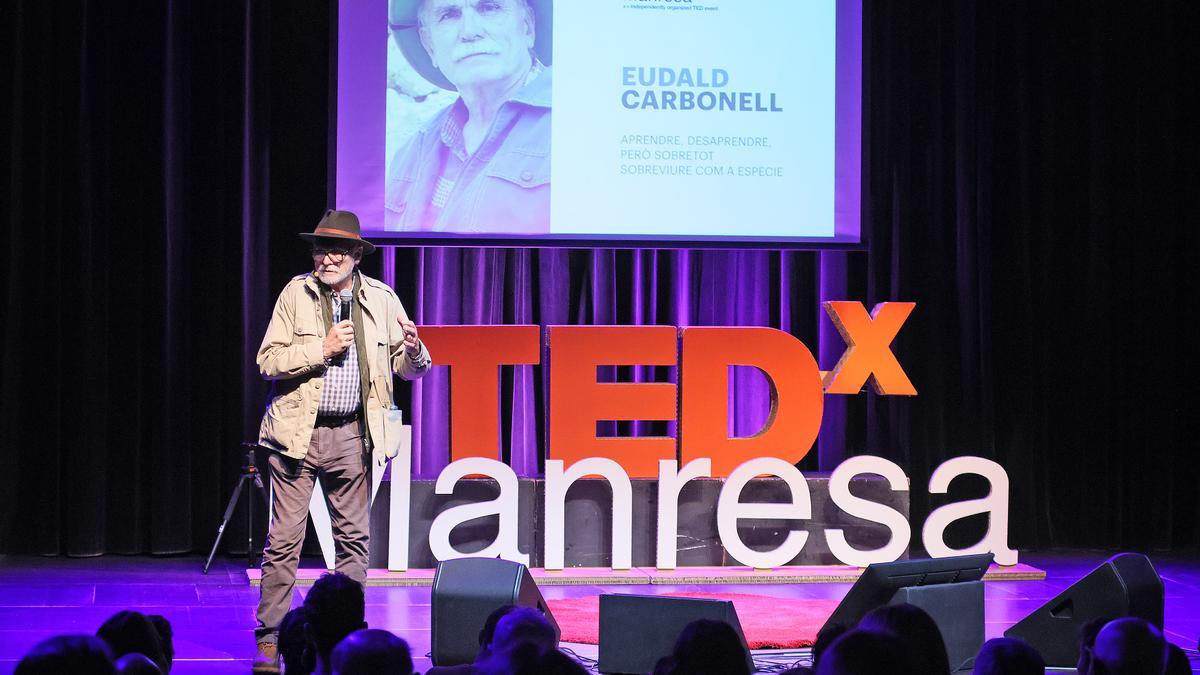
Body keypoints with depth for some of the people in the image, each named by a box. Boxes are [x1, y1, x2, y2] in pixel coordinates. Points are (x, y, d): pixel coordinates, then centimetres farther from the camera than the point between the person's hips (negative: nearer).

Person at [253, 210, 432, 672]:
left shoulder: (381, 299, 5)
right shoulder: (296, 293, 0)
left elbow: (410, 369, 9)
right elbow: (268, 361, -4)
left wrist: (413, 350, -13)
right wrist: (322, 349, -14)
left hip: (351, 435, 2)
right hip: (298, 431, -2)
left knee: (353, 538, 8)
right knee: (284, 539, -4)